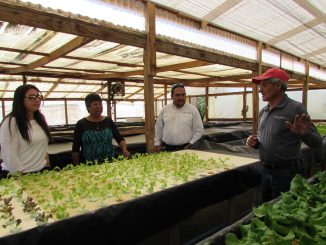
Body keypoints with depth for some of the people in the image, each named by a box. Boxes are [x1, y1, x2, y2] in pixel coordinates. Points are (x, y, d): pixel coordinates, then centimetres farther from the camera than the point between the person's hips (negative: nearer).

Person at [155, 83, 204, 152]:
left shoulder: (193, 110, -2)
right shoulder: (164, 110, 5)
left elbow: (199, 130, 0)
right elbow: (158, 128, 13)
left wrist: (190, 144, -6)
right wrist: (157, 144, 10)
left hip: (184, 148, -2)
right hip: (166, 149, 2)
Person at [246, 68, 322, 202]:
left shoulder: (295, 108, -13)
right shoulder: (263, 111, 7)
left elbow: (317, 142, -13)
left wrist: (304, 133, -33)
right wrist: (255, 142, -3)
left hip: (286, 172, -6)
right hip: (265, 170, 7)